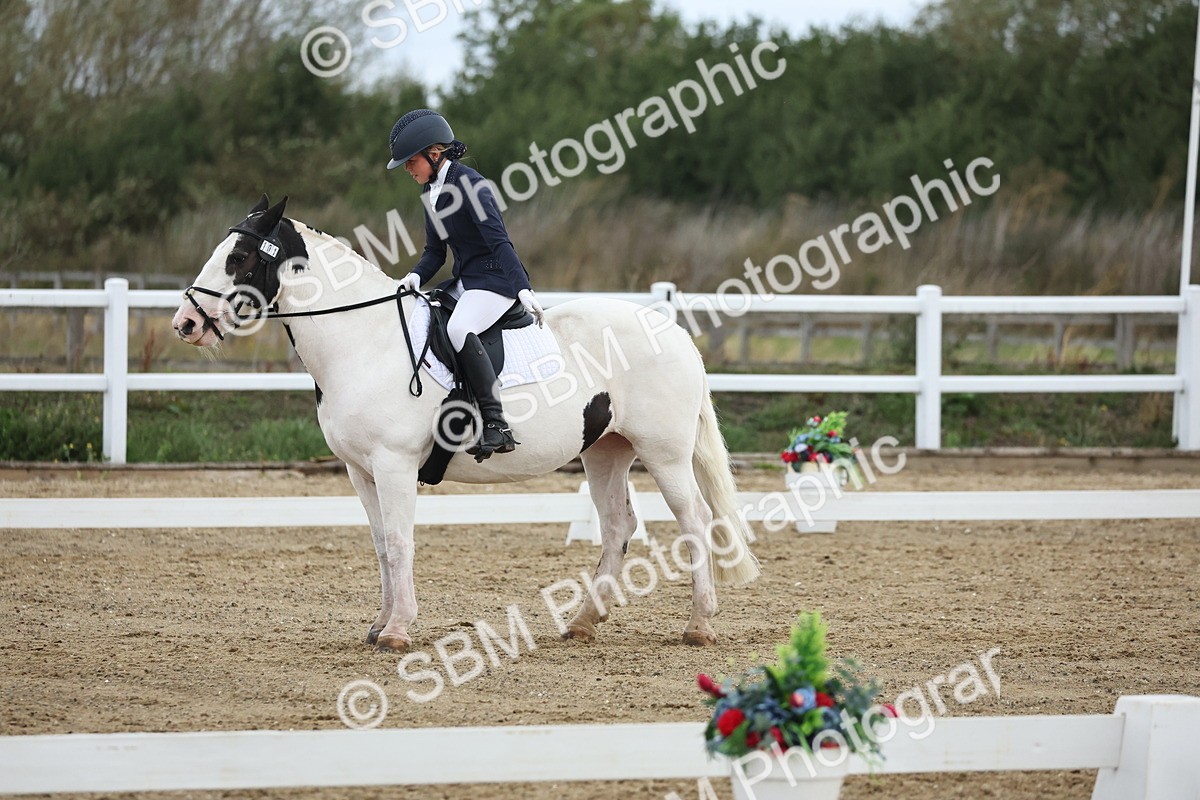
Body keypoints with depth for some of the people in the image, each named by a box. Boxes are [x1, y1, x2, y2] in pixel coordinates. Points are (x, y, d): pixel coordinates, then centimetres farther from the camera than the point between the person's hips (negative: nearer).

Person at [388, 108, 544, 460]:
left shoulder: (467, 184, -15)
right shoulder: (431, 190, 13)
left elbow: (498, 240, -22)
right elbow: (435, 251, 15)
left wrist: (523, 288, -30)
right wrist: (416, 276, -6)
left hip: (495, 279, -10)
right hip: (464, 281, 10)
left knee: (459, 328, -35)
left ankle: (496, 426, -39)